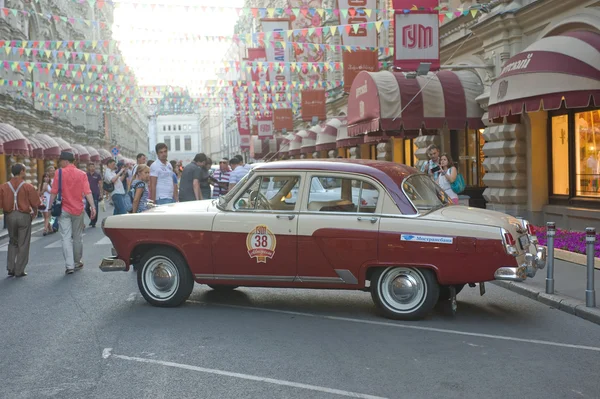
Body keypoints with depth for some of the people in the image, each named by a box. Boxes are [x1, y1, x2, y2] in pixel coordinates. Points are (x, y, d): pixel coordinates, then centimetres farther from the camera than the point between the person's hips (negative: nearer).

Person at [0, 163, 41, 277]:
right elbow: (35, 204, -8)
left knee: (12, 242, 21)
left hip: (9, 216, 3)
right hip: (24, 216, -3)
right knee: (23, 244, 8)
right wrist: (34, 213, 10)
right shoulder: (28, 187, -10)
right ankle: (19, 271, 10)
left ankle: (10, 268, 15)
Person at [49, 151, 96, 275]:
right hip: (78, 210, 2)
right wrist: (93, 207, -9)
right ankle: (77, 263, 25)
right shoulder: (82, 174, 1)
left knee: (66, 238, -2)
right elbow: (87, 192, -8)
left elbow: (54, 192, -8)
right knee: (78, 237, 14)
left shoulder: (60, 173, -6)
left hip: (64, 210, -2)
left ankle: (69, 266, -10)